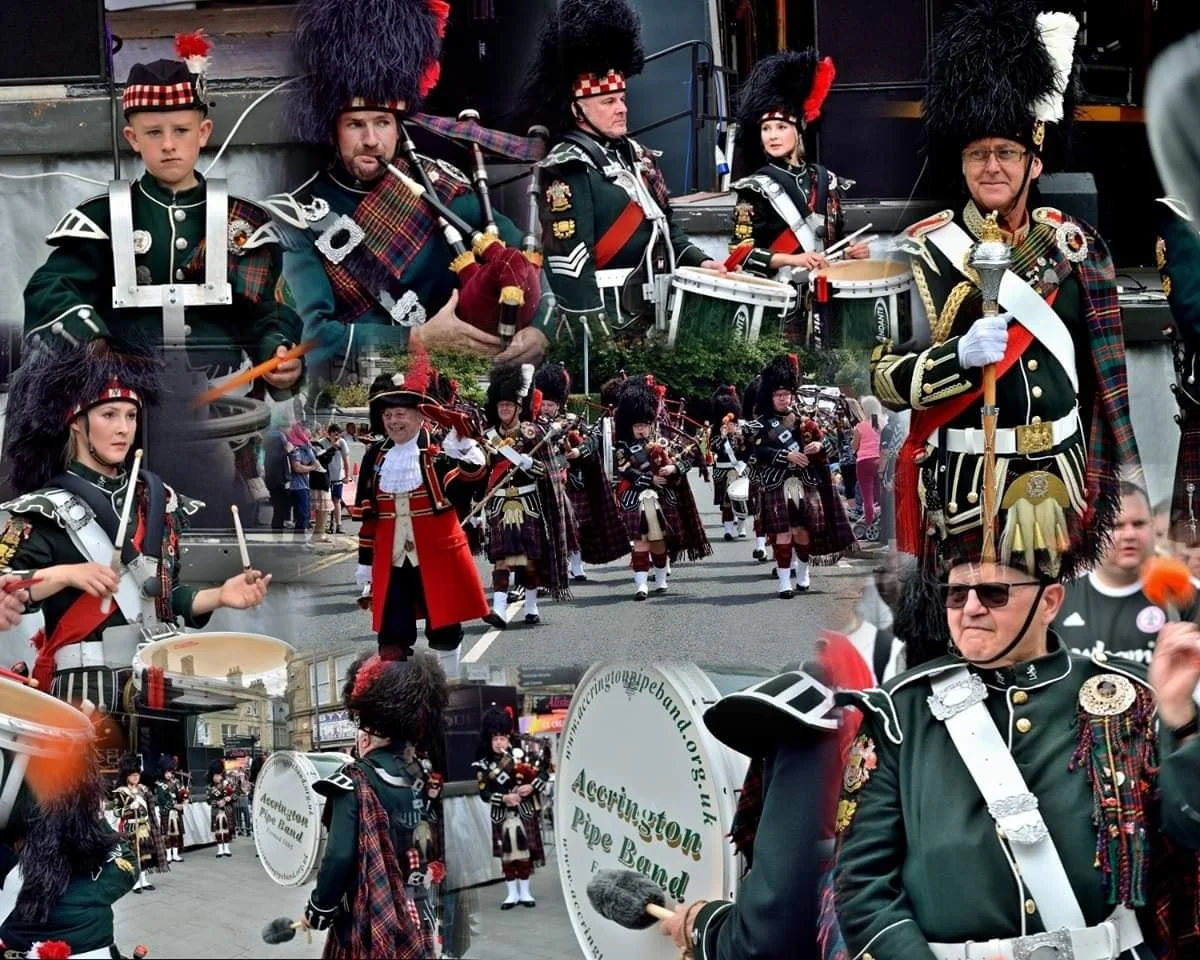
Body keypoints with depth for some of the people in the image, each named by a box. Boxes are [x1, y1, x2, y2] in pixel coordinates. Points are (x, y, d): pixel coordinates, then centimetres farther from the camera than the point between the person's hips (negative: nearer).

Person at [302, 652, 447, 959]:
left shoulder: (355, 781, -13)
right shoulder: (416, 780, 7)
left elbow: (340, 856, -20)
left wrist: (319, 909, -9)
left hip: (368, 920, -6)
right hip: (414, 919, 6)